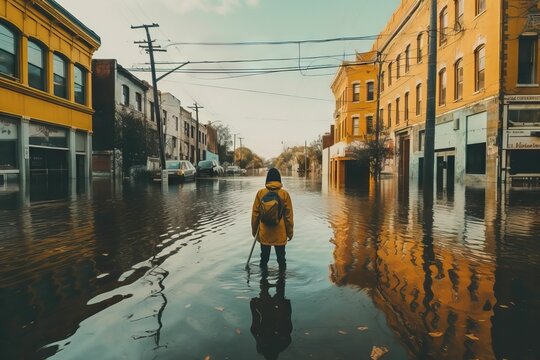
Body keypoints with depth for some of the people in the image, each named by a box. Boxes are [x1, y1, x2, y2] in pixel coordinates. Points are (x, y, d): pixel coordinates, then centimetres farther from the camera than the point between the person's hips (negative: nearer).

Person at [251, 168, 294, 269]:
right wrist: (290, 232, 5)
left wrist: (254, 230, 12)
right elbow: (288, 215, -6)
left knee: (264, 257, 16)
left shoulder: (260, 193, -6)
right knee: (281, 257, 12)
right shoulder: (284, 194, -9)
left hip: (264, 233, 1)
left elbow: (255, 213, -1)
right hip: (280, 233, -1)